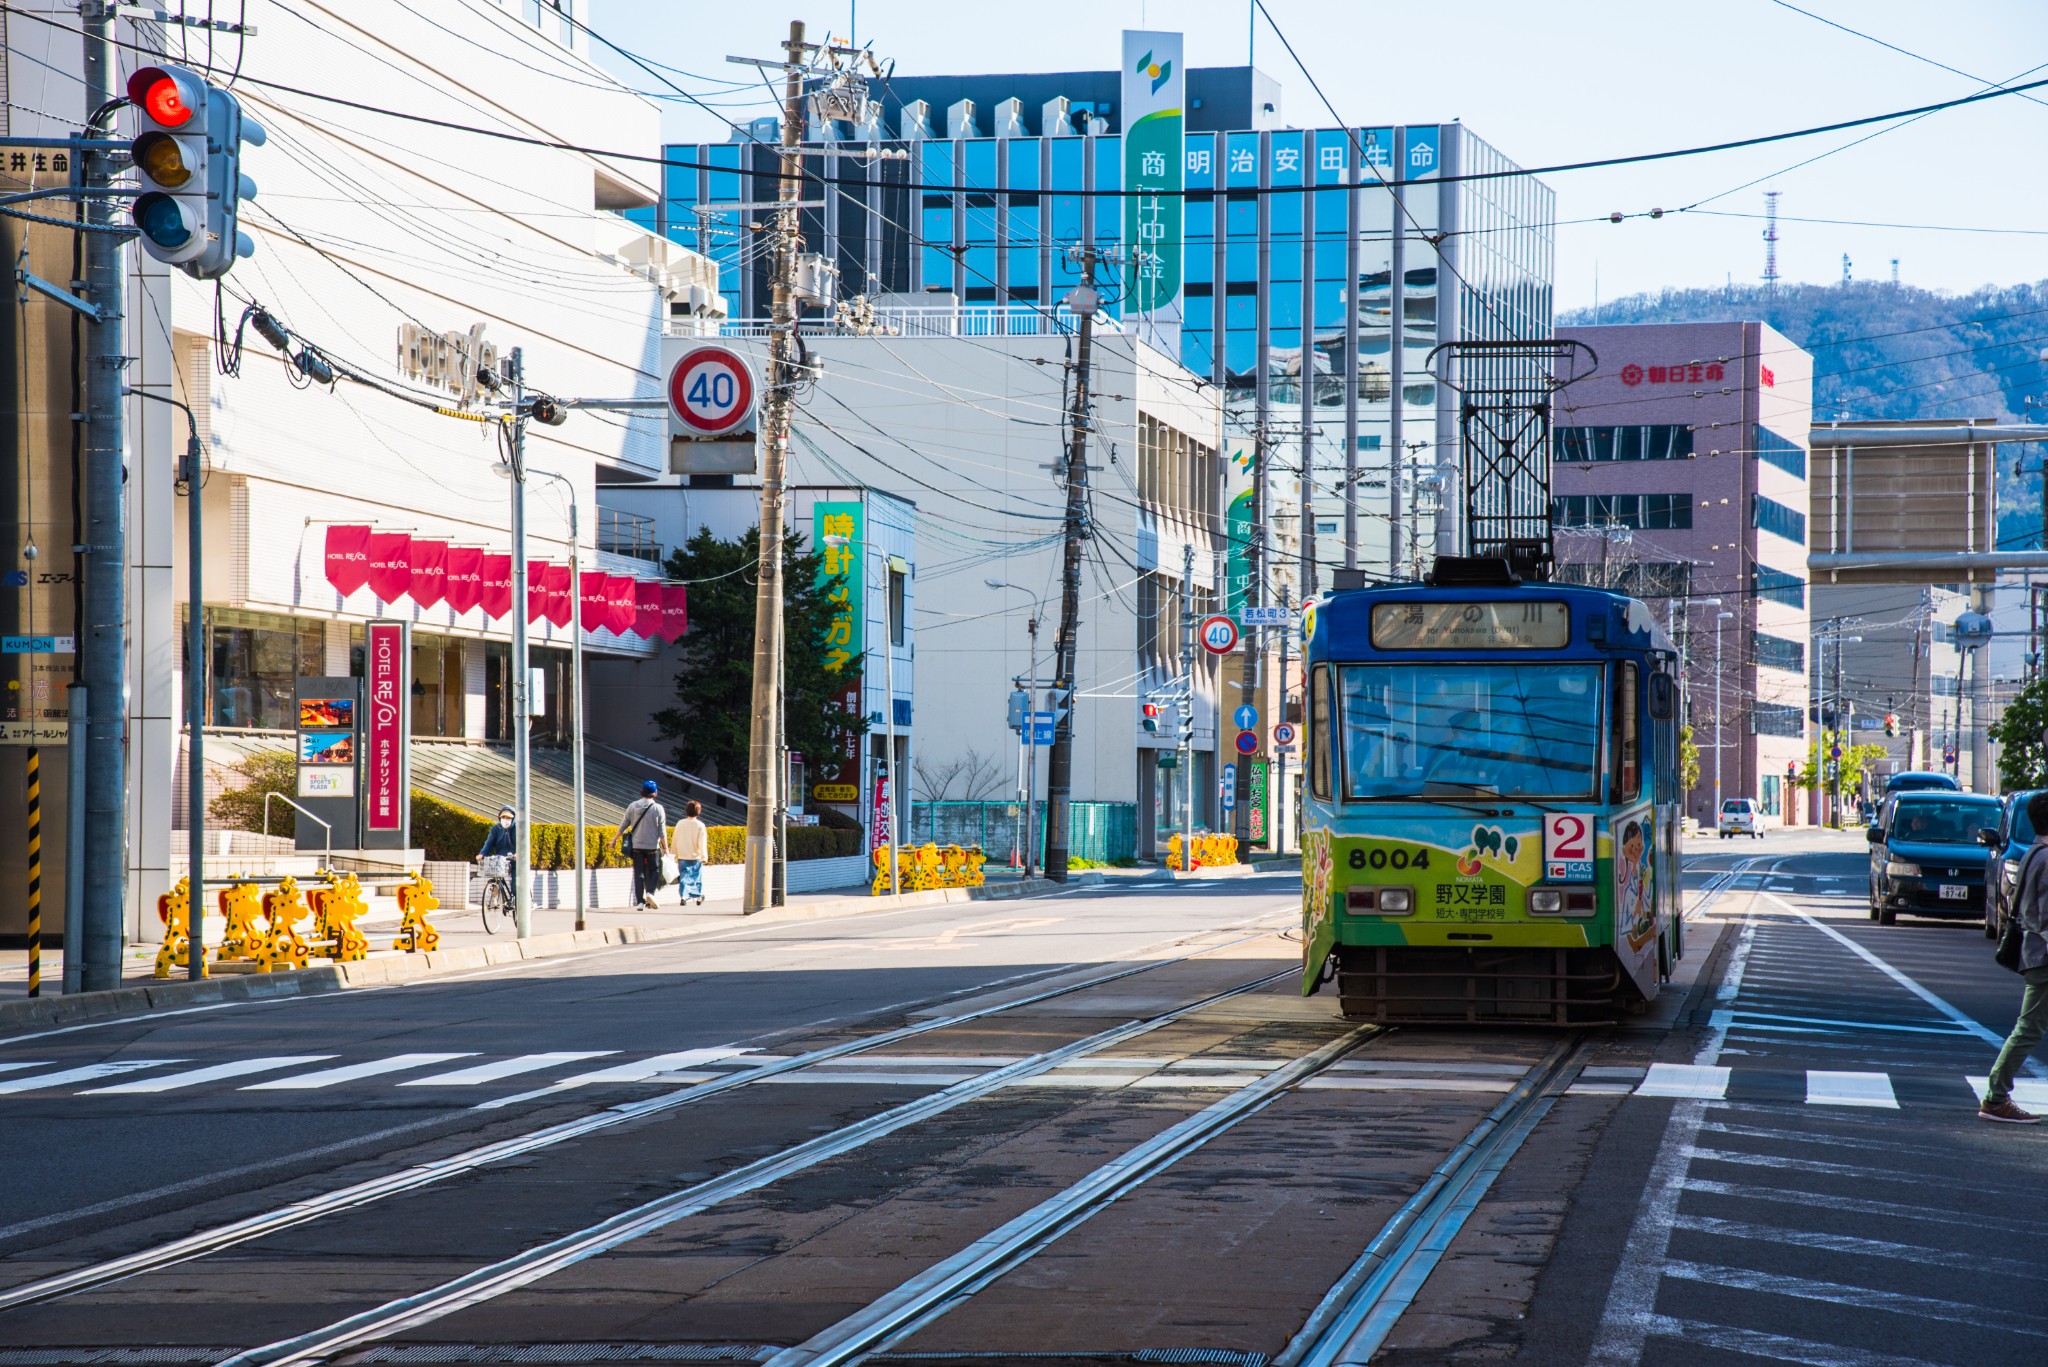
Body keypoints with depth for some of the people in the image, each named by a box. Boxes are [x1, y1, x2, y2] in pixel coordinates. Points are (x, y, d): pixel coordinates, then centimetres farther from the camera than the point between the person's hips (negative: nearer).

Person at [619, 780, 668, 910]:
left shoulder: (633, 807, 0)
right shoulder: (658, 808, -6)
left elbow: (623, 825, 6)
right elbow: (662, 831, -5)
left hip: (636, 846, 2)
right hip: (652, 846, -2)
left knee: (638, 873, 6)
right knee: (654, 870, 11)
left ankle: (640, 901, 2)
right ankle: (650, 892, -11)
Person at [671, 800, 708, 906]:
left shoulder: (680, 824, 0)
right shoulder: (700, 825, -8)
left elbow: (675, 840, 8)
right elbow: (702, 842, -12)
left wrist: (674, 854, 18)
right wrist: (703, 856, -8)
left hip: (682, 857, 1)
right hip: (695, 857, -1)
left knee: (684, 877, 3)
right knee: (697, 876, 14)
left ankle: (684, 896, -12)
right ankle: (699, 897, 24)